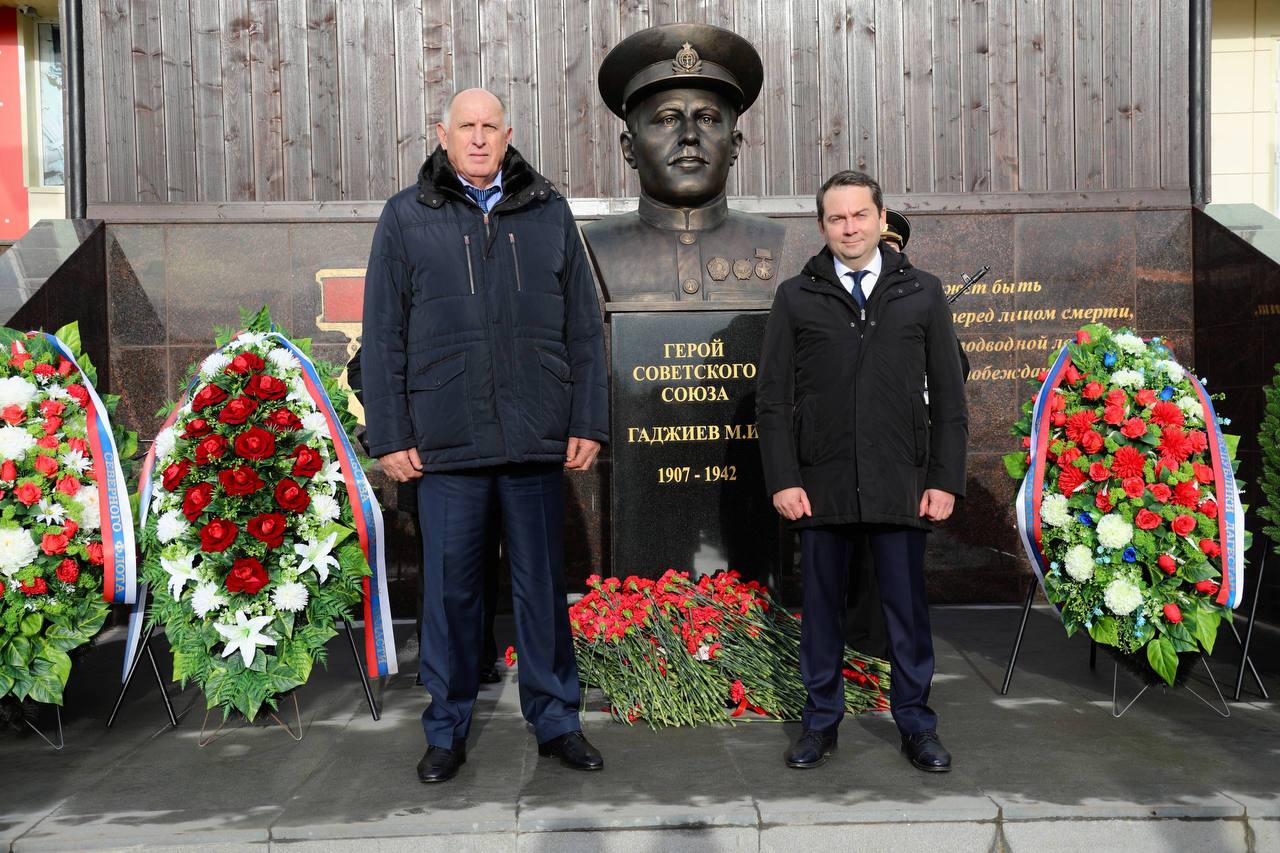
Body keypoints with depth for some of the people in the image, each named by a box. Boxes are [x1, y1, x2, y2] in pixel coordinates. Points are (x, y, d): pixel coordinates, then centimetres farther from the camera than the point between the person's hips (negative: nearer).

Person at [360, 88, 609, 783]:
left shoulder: (548, 212, 8)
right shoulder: (406, 217, 5)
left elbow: (584, 327, 8)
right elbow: (382, 336, 4)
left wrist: (588, 423, 3)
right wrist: (389, 436, -1)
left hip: (537, 443, 1)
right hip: (445, 445, -1)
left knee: (543, 587, 10)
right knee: (449, 590, 8)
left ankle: (555, 720, 25)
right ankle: (447, 731, 24)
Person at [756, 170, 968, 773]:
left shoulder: (922, 293, 7)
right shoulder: (796, 298, 5)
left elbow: (948, 395, 6)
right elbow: (773, 398, 3)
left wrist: (946, 479, -1)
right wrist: (783, 480, -5)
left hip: (901, 485, 0)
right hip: (820, 484, 0)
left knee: (907, 608, 8)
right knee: (822, 607, 10)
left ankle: (916, 724, 23)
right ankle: (821, 721, 24)